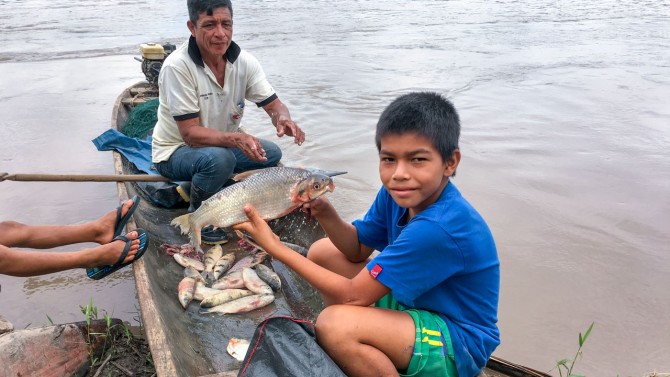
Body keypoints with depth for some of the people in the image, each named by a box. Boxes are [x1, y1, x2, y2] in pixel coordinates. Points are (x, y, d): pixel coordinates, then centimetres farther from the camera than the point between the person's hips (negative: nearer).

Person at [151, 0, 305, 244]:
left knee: (271, 153, -9)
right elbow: (190, 133, -28)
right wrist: (236, 139, -45)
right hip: (175, 151, -6)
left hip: (222, 144, 6)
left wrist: (283, 119, -33)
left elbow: (273, 105, -8)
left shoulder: (245, 61, -11)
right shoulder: (177, 66, -27)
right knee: (219, 158, -35)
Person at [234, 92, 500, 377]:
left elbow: (353, 295, -27)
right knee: (322, 252, 4)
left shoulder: (440, 228, -33)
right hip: (412, 299, 8)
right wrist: (325, 212, -19)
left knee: (335, 323, -32)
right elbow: (357, 248, 2)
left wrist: (275, 246, -24)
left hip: (459, 344, -8)